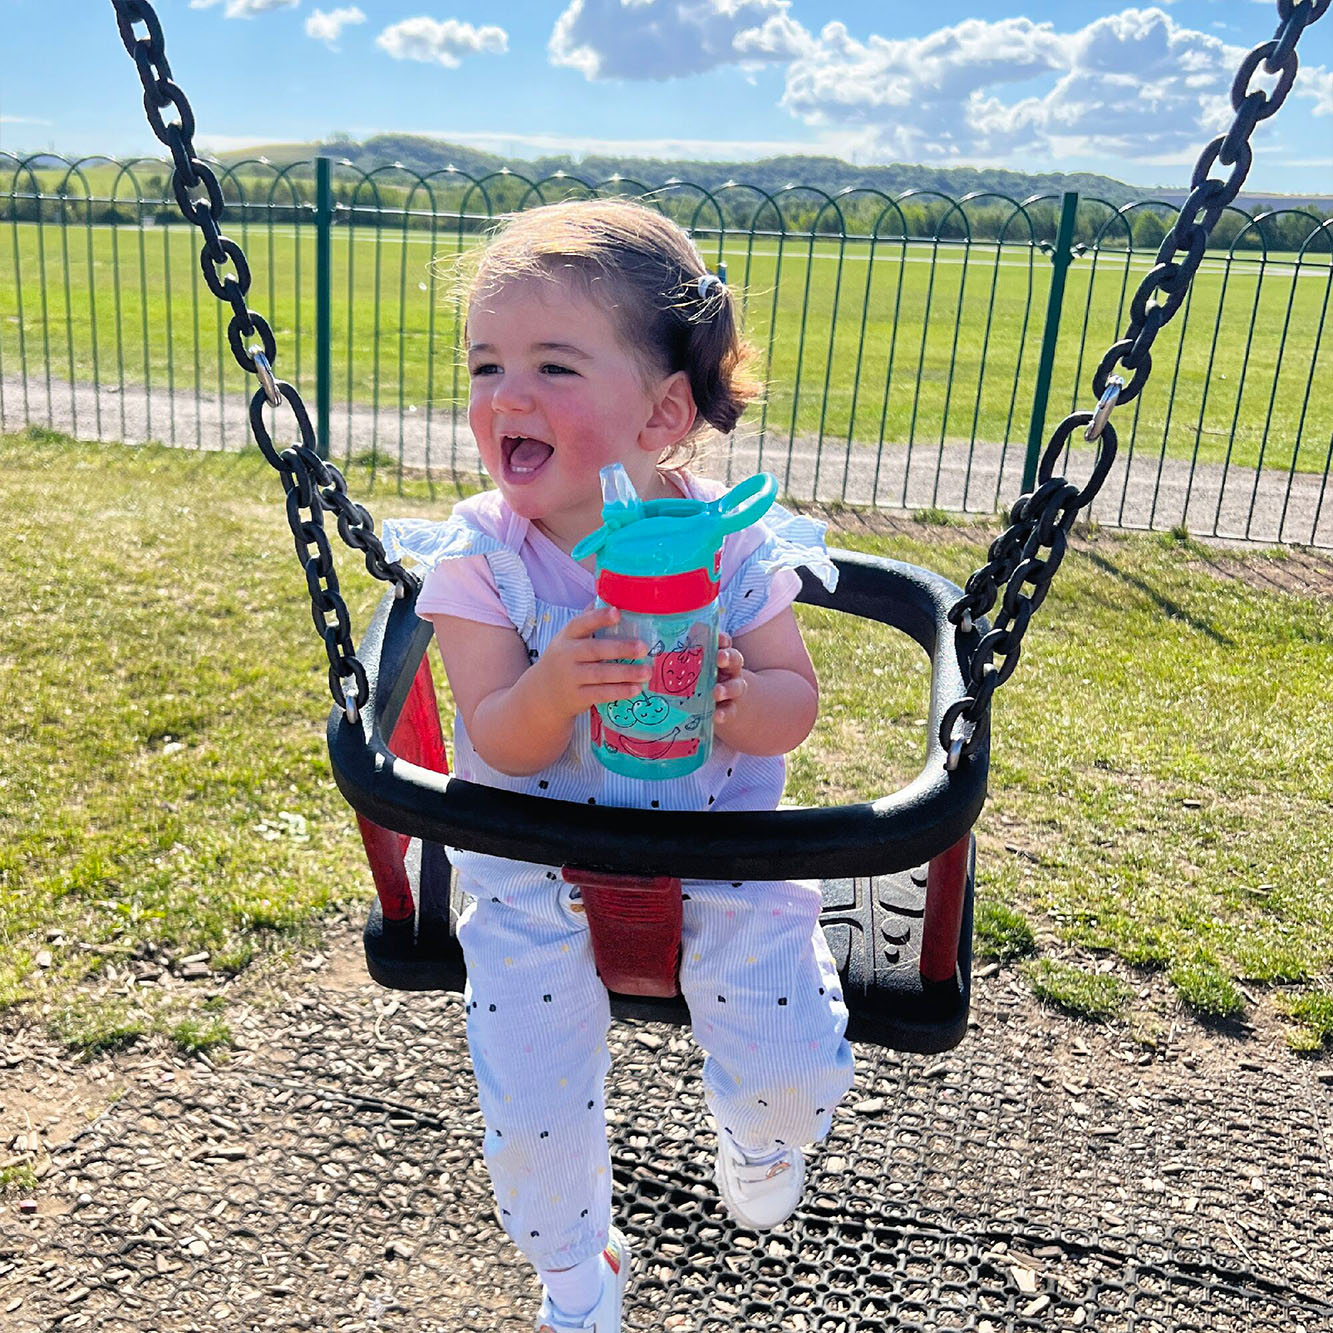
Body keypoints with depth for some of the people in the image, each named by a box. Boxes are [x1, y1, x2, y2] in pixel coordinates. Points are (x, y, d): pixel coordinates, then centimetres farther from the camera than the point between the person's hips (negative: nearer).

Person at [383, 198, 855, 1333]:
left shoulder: (731, 540, -13)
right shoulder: (477, 557, -15)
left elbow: (795, 706, -8)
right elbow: (498, 745, -17)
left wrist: (732, 698, -31)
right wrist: (550, 693, -39)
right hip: (537, 864, 0)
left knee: (796, 1070, -4)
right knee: (531, 1115, 1)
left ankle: (758, 1135, 38)